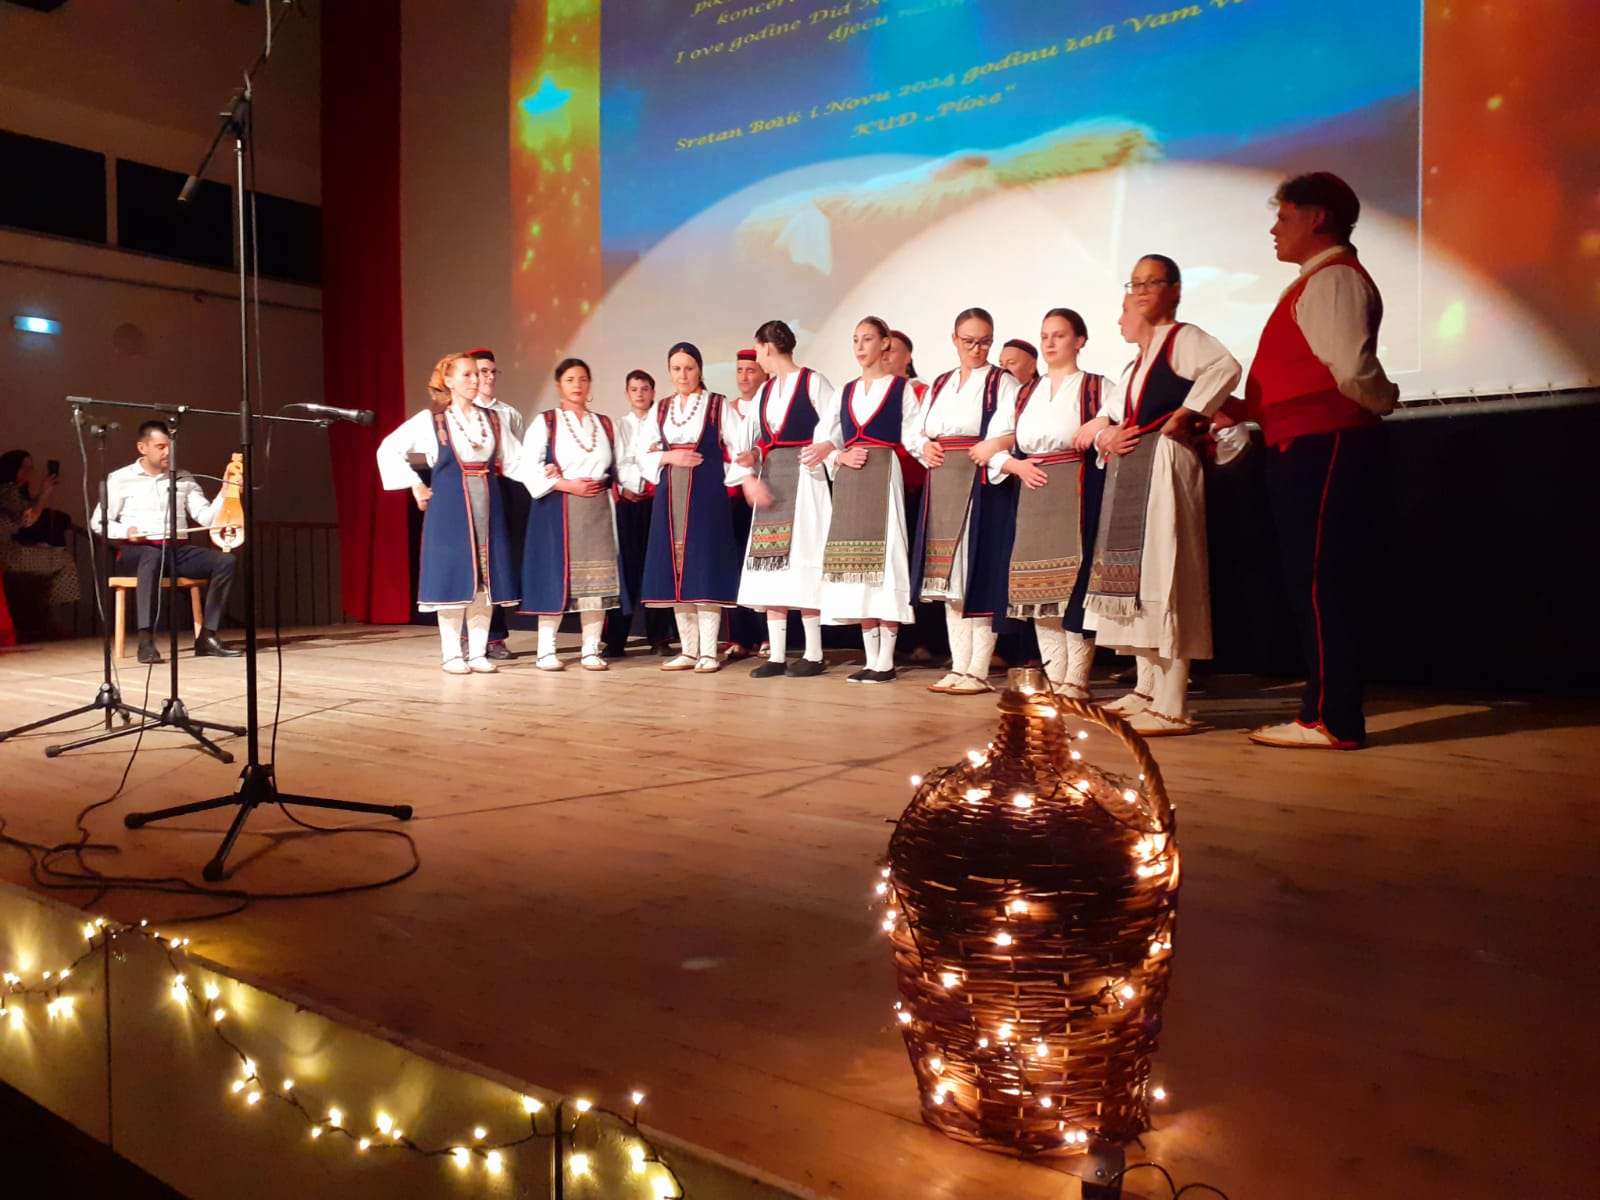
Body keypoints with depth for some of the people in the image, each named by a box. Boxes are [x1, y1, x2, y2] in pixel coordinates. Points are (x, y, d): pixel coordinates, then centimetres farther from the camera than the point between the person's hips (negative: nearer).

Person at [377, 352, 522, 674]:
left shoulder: (492, 419, 11)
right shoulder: (431, 419, 0)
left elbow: (515, 460, 12)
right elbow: (389, 449, 1)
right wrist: (415, 484, -1)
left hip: (487, 505, 4)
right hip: (449, 507, -4)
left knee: (485, 578, 3)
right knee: (453, 577, -3)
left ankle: (478, 653, 11)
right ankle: (452, 654, 6)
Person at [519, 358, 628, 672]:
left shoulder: (604, 424, 15)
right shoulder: (546, 422, 3)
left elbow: (616, 467, 13)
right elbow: (528, 467, -6)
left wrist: (601, 483, -5)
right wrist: (566, 484, -14)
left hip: (598, 510, 3)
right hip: (557, 509, -3)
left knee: (596, 579, 0)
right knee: (554, 576, -5)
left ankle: (590, 650, 5)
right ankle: (546, 650, 1)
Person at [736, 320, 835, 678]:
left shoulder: (812, 382, -5)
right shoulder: (764, 390, 15)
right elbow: (752, 440, 8)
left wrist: (825, 448, -30)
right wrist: (751, 478, -6)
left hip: (803, 476, -7)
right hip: (769, 478, 7)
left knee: (801, 560, -8)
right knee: (771, 562, 3)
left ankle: (814, 654, 0)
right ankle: (776, 654, 7)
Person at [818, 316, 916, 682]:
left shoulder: (902, 388, 4)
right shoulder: (846, 392, 17)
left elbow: (912, 439, -2)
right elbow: (823, 437, 15)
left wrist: (879, 458, -11)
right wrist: (840, 457, -3)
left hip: (884, 477, -5)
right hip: (848, 482, 5)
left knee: (883, 559, -9)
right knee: (856, 565, 3)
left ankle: (886, 661, -4)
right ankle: (870, 659, 9)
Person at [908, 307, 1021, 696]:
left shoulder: (1002, 383, 1)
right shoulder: (939, 384, 19)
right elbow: (914, 432, 19)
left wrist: (993, 449, -24)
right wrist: (923, 446, 0)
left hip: (980, 485, -6)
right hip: (941, 487, 6)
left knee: (977, 574, -7)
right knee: (949, 577, 7)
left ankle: (978, 671, -2)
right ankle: (958, 667, 14)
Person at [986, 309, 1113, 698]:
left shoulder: (1098, 388, 6)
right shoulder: (1024, 394, 18)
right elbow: (994, 442, 15)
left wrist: (1102, 424, -22)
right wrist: (1016, 466, -1)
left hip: (1077, 492, -5)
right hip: (1033, 494, 5)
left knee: (1075, 578, -11)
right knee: (1040, 582, 4)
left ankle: (1076, 679, -5)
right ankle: (1055, 676, 12)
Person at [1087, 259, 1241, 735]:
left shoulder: (1183, 338, -5)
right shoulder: (1138, 360, 21)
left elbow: (1226, 367, -26)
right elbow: (1116, 419, 24)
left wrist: (1184, 414, -20)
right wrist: (1108, 440, 2)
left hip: (1164, 462, -10)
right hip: (1129, 470, 10)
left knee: (1163, 572, -13)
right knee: (1134, 574, 11)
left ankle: (1171, 706, -12)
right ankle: (1146, 691, 20)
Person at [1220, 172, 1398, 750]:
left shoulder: (1334, 279, -9)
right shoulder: (1315, 282, 23)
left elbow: (1353, 369, -21)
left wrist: (1382, 401, -2)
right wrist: (1249, 411, 20)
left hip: (1322, 447, -10)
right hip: (1306, 447, 10)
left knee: (1320, 583, -10)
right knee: (1313, 582, 10)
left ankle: (1332, 721, -6)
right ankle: (1329, 712, 16)